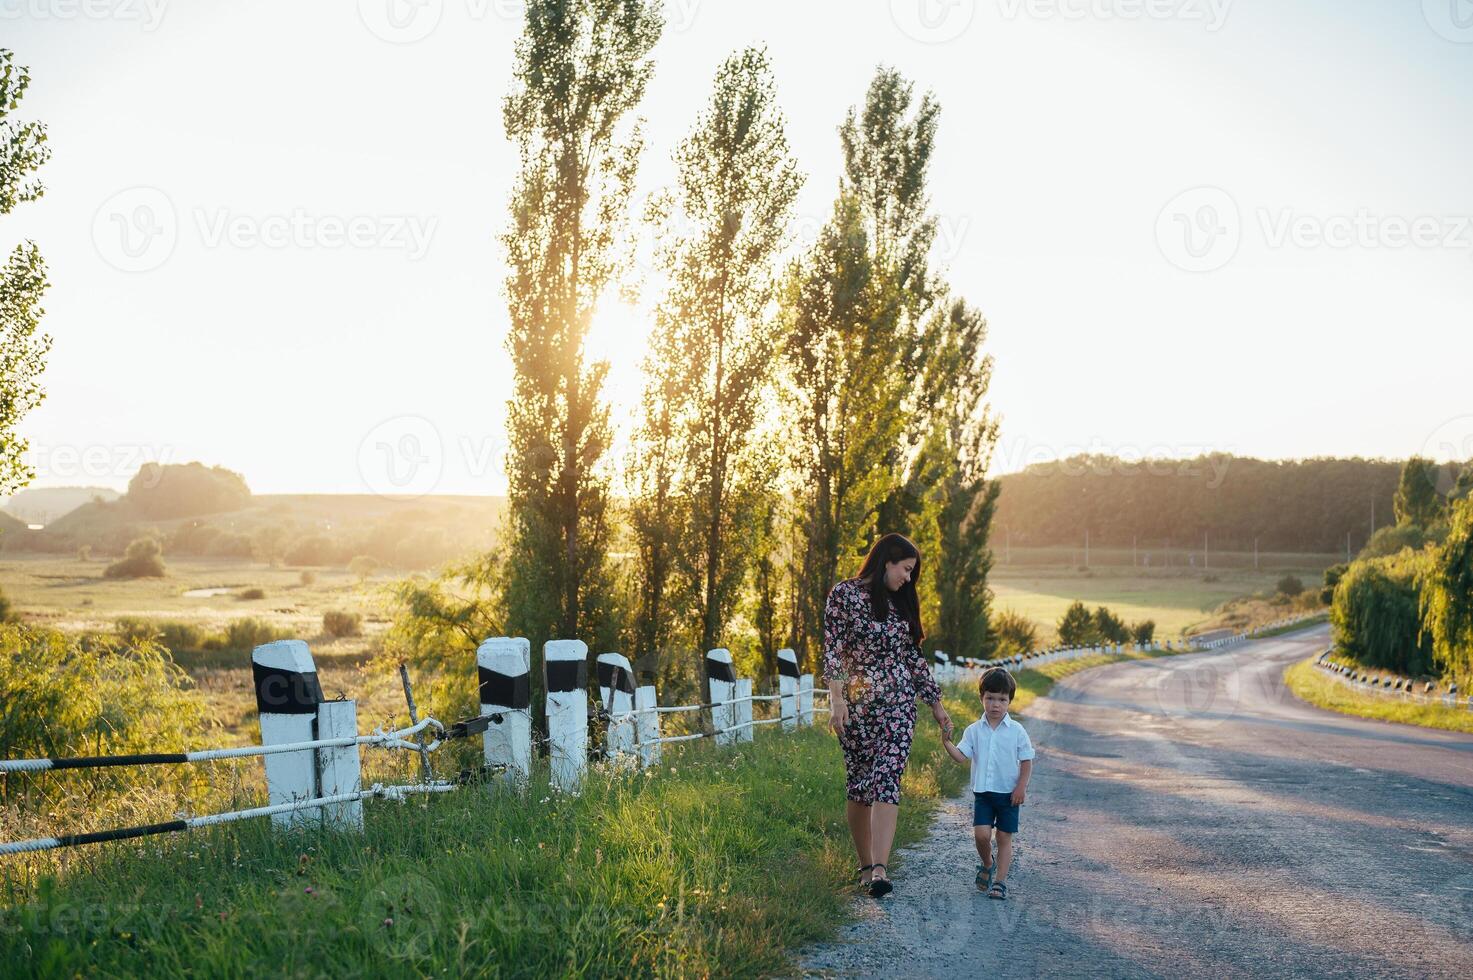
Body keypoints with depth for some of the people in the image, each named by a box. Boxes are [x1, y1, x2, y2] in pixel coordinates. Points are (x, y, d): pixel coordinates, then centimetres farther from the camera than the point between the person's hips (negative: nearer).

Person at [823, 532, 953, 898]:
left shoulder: (902, 602, 14)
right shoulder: (845, 594, -2)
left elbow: (914, 657, 19)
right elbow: (833, 650, -6)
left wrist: (936, 703, 20)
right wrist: (836, 699, -14)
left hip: (898, 703, 3)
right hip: (855, 702, -3)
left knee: (886, 782, -11)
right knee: (858, 783, 3)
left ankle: (879, 869, -21)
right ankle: (866, 865, 15)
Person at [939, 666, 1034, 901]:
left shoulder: (1016, 731, -4)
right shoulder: (974, 730, 0)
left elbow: (1027, 762, 0)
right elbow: (961, 756, -7)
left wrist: (1021, 787, -7)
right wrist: (946, 742, -22)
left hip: (1009, 793, -1)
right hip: (982, 793, 1)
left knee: (1004, 837, 2)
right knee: (981, 834, -9)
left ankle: (1000, 881, 9)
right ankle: (987, 865, 19)